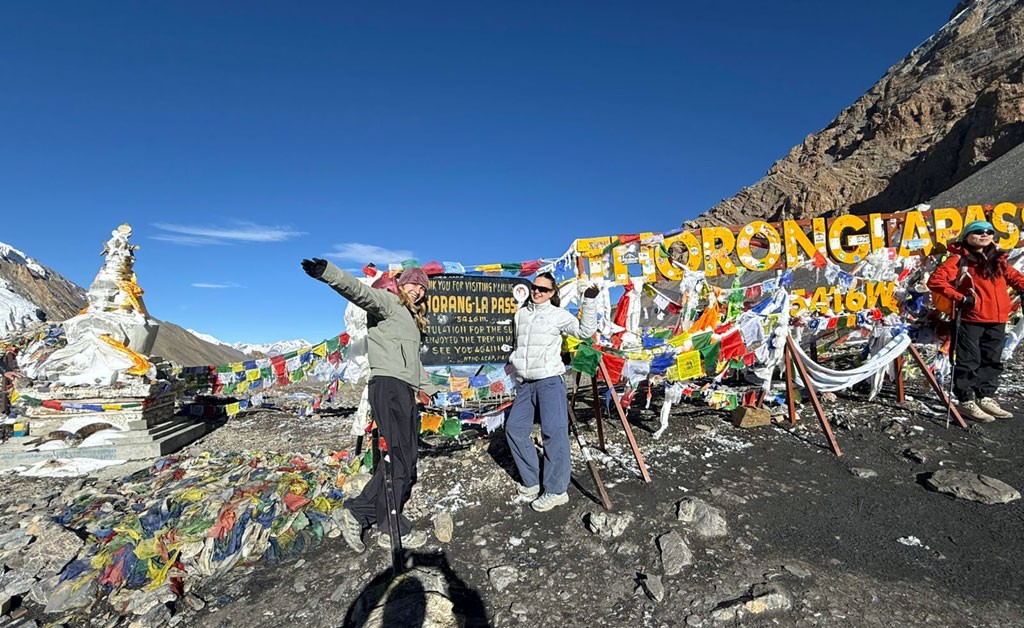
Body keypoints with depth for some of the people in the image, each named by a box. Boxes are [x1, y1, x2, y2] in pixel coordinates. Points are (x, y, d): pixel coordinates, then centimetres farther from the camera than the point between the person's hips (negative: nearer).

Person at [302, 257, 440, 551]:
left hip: (405, 390, 10)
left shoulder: (411, 319, 28)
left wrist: (429, 389, 40)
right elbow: (360, 292, -21)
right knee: (398, 459, -5)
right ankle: (393, 531, 7)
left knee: (406, 458, 8)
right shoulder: (387, 301, 1)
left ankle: (358, 512, 13)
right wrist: (328, 273, -40)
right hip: (389, 385, -9)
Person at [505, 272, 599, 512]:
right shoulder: (521, 314, 17)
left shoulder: (558, 315, 1)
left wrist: (589, 301, -14)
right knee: (514, 428, 3)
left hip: (550, 380, -6)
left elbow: (585, 331, -10)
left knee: (554, 430, -14)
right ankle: (531, 481, 16)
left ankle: (557, 490, -5)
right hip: (525, 384, 6)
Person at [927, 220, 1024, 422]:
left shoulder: (998, 260, 15)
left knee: (992, 362, 13)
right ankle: (967, 401, 5)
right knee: (969, 363, -2)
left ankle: (986, 398, 24)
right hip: (971, 320, -7)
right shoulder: (959, 259, -5)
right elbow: (935, 280, -14)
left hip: (997, 321, 7)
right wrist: (960, 299, -17)